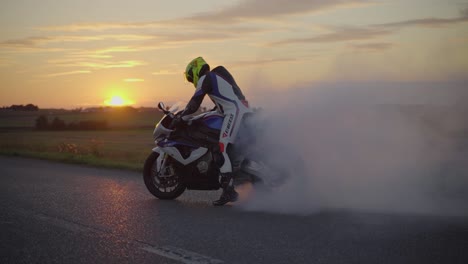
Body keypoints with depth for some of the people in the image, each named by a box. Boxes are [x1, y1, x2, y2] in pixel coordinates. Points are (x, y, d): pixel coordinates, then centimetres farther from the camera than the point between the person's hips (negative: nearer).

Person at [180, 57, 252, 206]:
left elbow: (194, 104, -2)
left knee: (223, 150, -17)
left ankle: (228, 191, -26)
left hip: (234, 112, -10)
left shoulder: (205, 79, 2)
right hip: (246, 109, 10)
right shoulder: (218, 76, 29)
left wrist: (180, 118, 9)